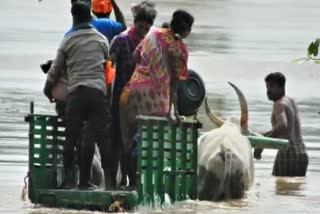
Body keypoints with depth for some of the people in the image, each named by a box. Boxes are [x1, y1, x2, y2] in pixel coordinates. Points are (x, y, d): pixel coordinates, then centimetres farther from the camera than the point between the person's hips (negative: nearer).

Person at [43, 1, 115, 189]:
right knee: (103, 136, -1)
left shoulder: (68, 41, 8)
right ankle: (109, 179, -7)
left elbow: (56, 70, 14)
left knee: (71, 137, 3)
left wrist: (48, 89, 30)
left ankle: (68, 179, -2)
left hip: (76, 91, -1)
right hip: (98, 91, 1)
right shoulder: (101, 40, 10)